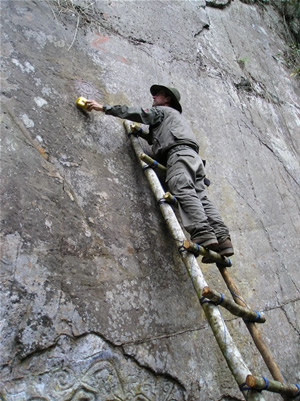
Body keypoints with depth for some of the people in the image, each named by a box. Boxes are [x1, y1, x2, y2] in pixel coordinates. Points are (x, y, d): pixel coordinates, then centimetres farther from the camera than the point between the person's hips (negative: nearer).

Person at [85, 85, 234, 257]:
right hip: (194, 157, 8)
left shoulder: (162, 110, 18)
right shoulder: (176, 116, 44)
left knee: (183, 191, -24)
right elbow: (160, 139, 42)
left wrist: (103, 107, 9)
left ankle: (203, 234, -40)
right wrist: (141, 133, 36)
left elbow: (138, 113, 7)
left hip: (180, 154, -8)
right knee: (201, 197, -6)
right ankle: (222, 238, -19)